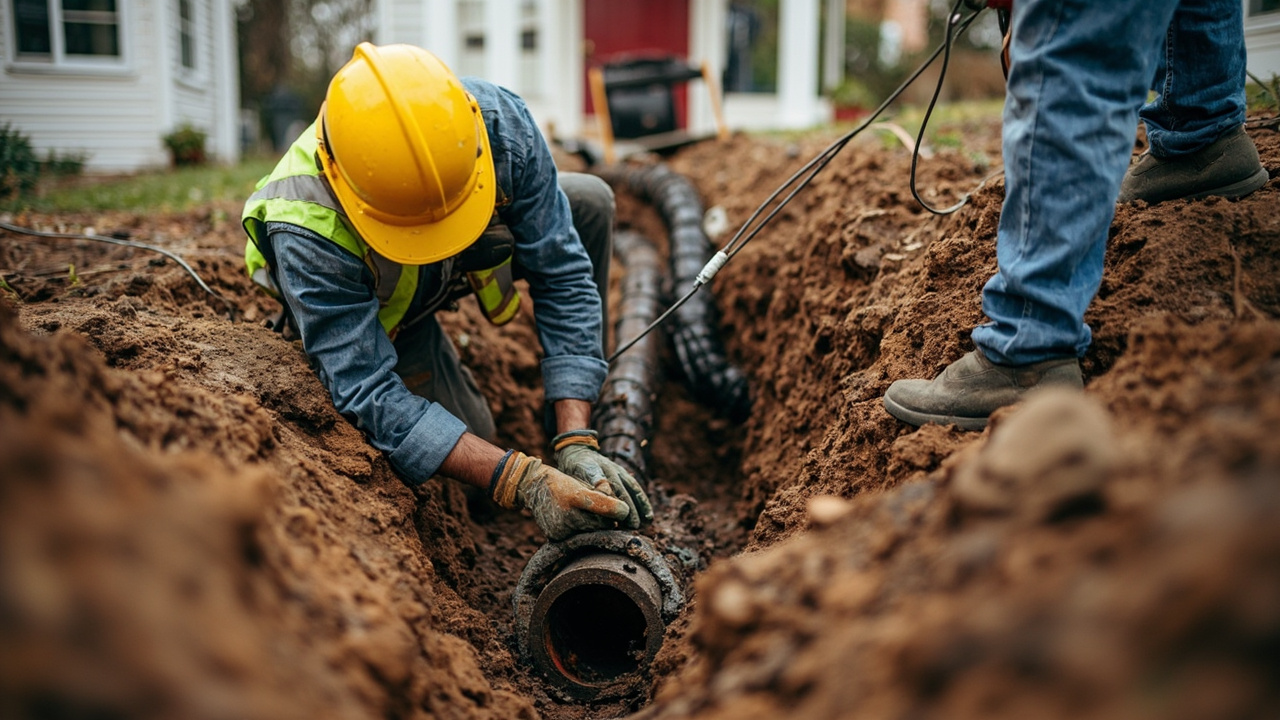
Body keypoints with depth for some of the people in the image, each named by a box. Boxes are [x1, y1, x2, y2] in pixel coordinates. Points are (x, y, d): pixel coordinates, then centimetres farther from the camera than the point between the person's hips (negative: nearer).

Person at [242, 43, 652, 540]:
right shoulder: (307, 233, -42)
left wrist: (576, 443, -37)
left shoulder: (501, 123, -36)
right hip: (374, 306, -3)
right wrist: (524, 482, -51)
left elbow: (562, 276, -30)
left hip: (474, 260, 3)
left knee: (590, 202, -16)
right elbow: (371, 396, -41)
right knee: (471, 433, -12)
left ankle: (589, 415, 1)